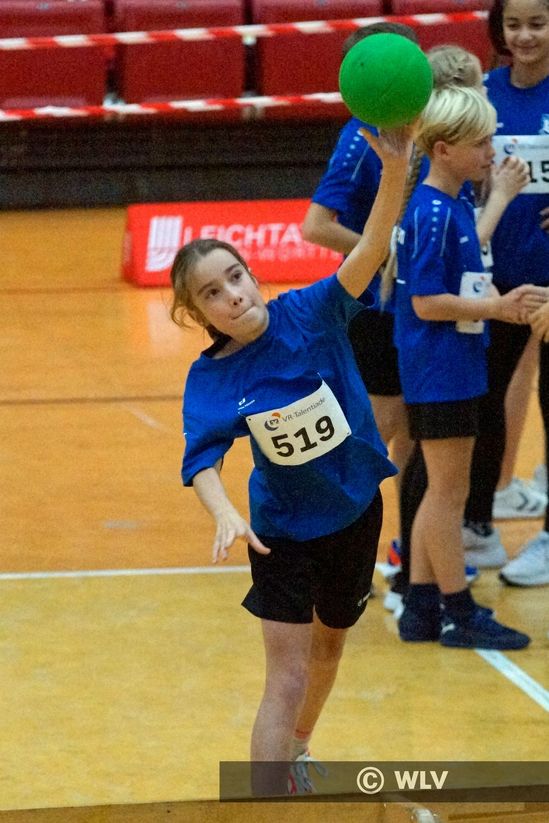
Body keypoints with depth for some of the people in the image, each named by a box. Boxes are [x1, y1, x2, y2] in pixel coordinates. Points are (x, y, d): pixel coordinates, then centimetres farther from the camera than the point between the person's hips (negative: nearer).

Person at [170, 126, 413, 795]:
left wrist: (395, 170, -49)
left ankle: (295, 749, 50)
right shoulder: (212, 378, -18)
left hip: (356, 510, 3)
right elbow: (203, 460, -28)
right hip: (283, 531, -3)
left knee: (329, 644, 23)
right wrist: (224, 514, -51)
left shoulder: (310, 314, -18)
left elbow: (370, 251, -32)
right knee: (287, 678, -8)